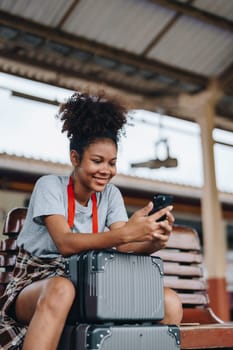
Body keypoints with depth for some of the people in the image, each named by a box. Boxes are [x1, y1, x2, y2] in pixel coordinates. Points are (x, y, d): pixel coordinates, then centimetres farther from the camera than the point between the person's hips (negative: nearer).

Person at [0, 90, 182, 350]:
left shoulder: (110, 195, 6)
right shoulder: (50, 186, -9)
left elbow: (124, 246, -7)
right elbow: (65, 243, -25)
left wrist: (154, 241, -30)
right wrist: (127, 232, -39)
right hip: (36, 284, -4)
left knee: (170, 303, -16)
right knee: (61, 290, -42)